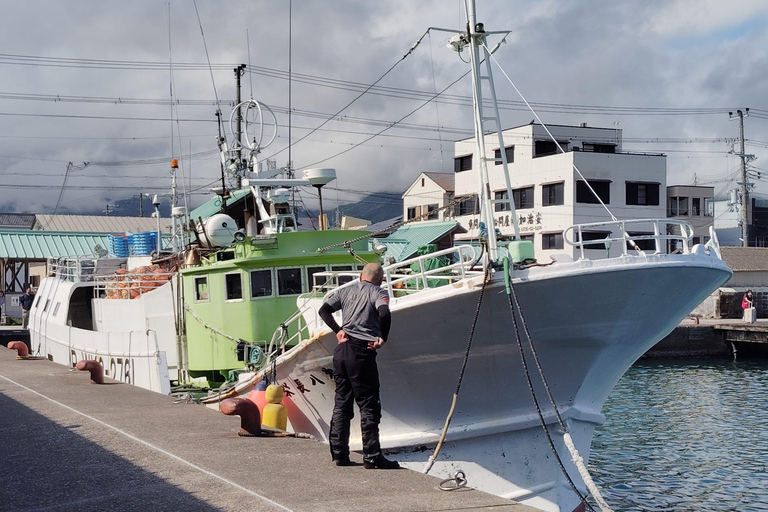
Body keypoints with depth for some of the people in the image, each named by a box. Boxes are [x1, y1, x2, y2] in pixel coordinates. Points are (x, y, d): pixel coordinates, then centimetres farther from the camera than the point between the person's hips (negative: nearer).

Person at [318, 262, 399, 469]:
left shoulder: (346, 290, 17)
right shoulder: (378, 292, 1)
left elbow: (324, 310, 9)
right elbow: (384, 314, -18)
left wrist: (338, 330, 9)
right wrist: (382, 338, -7)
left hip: (341, 349, 6)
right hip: (361, 351, -6)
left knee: (341, 403, 12)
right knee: (369, 405, -1)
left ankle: (339, 453, 14)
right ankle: (372, 456, -2)